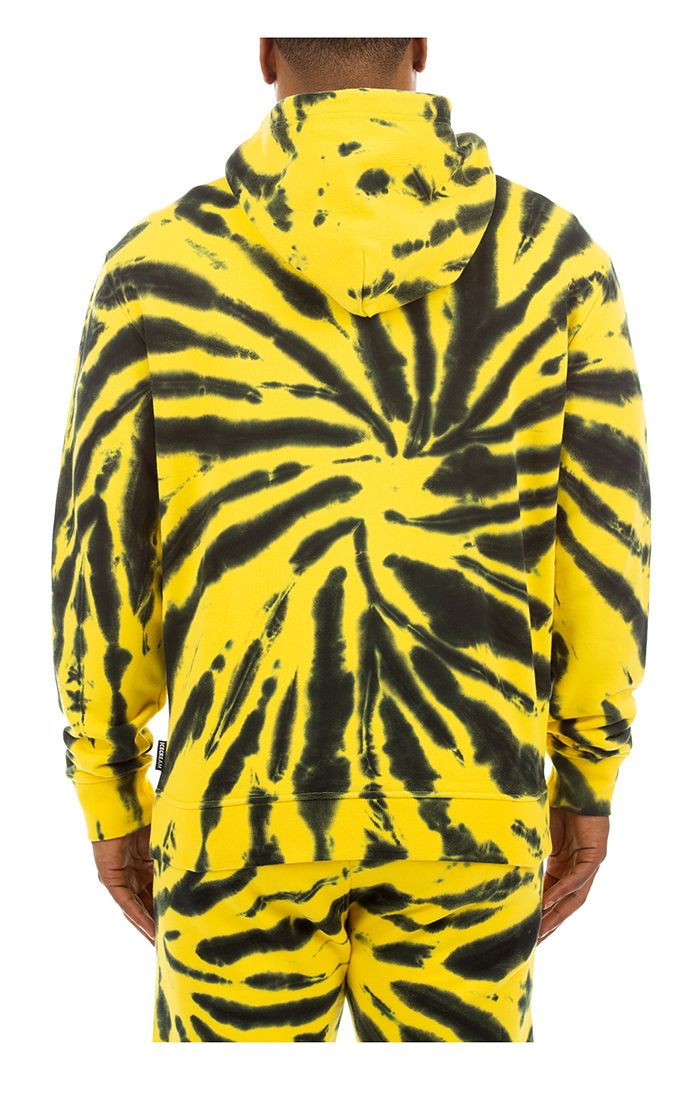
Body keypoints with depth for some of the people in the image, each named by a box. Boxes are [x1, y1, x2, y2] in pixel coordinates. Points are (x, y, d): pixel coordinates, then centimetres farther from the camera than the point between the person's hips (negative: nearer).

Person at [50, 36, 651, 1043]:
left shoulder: (161, 264, -8)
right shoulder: (551, 253, -5)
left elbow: (101, 557, -5)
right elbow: (605, 546, -5)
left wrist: (110, 793, 9)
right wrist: (588, 783, 8)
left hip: (244, 793, 0)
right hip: (461, 797, 1)